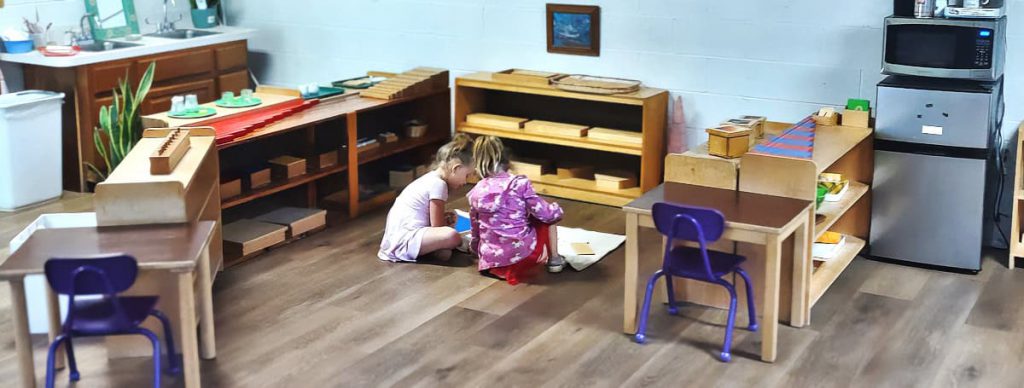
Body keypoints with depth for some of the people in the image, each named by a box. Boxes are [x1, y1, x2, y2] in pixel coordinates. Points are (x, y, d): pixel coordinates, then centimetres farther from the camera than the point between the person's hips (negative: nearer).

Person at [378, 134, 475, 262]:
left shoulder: (431, 178, 16)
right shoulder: (438, 184, -12)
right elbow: (436, 226, -9)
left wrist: (445, 217, 11)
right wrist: (449, 223, 10)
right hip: (403, 240, -11)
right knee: (451, 236, -31)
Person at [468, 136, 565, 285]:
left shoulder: (476, 192, 3)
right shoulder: (519, 184, -8)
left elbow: (475, 229, 16)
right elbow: (546, 214, -6)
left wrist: (475, 248, 35)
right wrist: (557, 210, 17)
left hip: (491, 260, 4)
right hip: (524, 253, -4)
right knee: (549, 215, 21)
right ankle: (554, 259, 19)